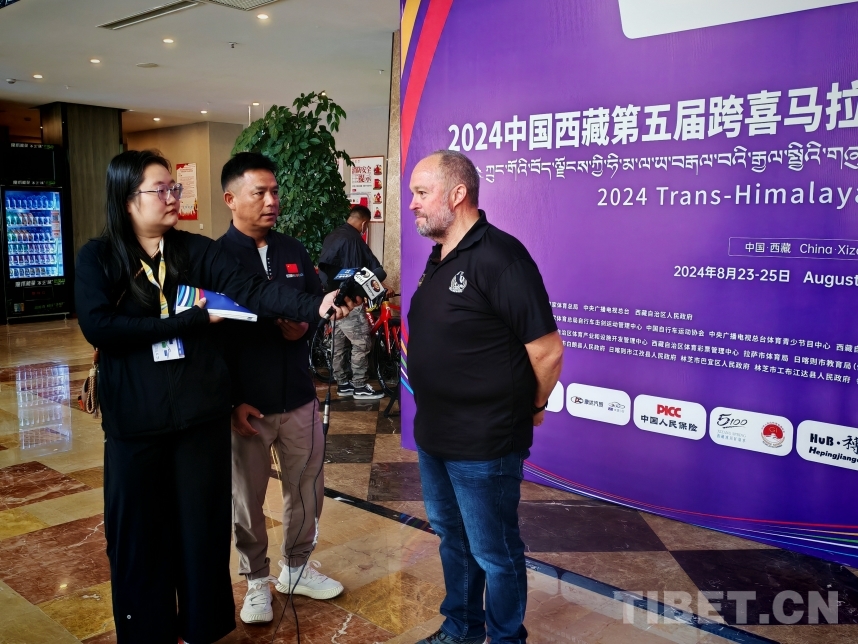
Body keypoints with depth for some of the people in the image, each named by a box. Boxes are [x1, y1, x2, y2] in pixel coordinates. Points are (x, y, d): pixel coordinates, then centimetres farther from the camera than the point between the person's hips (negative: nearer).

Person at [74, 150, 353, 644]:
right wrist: (194, 319, -15)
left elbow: (250, 289, -13)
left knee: (204, 528, 10)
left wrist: (315, 306, -30)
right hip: (135, 422, -1)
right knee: (139, 535, 10)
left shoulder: (197, 250, 2)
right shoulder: (98, 258, -2)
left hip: (203, 414, 1)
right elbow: (99, 327, -16)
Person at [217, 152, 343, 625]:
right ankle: (257, 581, 30)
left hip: (299, 397, 5)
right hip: (245, 404, -4)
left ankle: (296, 569, 36)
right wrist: (231, 402, -12)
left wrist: (304, 324, -8)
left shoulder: (294, 251, 8)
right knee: (246, 498, 9)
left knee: (308, 489, 14)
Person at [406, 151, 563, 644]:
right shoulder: (440, 259, 8)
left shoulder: (498, 256, -21)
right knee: (452, 538, 24)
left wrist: (531, 409, -6)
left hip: (483, 445, -9)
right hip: (434, 436, 9)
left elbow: (548, 350, -20)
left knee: (495, 554, 9)